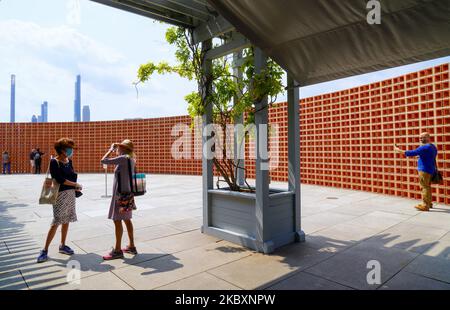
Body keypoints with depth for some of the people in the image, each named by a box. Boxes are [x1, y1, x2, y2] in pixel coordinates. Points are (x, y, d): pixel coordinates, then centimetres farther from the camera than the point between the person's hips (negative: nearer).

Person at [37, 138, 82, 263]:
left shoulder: (69, 161, 9)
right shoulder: (54, 162, -11)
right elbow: (60, 179, -18)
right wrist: (76, 184, -11)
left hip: (71, 193, 6)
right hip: (60, 194, -6)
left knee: (66, 220, 11)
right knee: (56, 222, -6)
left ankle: (62, 245, 24)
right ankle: (45, 250, 5)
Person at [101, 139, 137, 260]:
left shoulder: (123, 158, -15)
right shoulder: (131, 160, 11)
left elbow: (103, 161, -15)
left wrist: (111, 149, -4)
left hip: (120, 194, -9)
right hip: (127, 193, 9)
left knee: (117, 220, -3)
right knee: (127, 220, 15)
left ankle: (117, 250, 5)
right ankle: (131, 246, 23)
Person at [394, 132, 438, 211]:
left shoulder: (425, 147, -19)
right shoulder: (433, 147, 14)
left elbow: (412, 153, -24)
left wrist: (399, 150, -18)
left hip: (424, 170, -10)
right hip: (430, 170, 10)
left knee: (425, 187, -6)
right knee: (427, 187, 18)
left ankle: (425, 205, -2)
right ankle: (429, 203, 28)